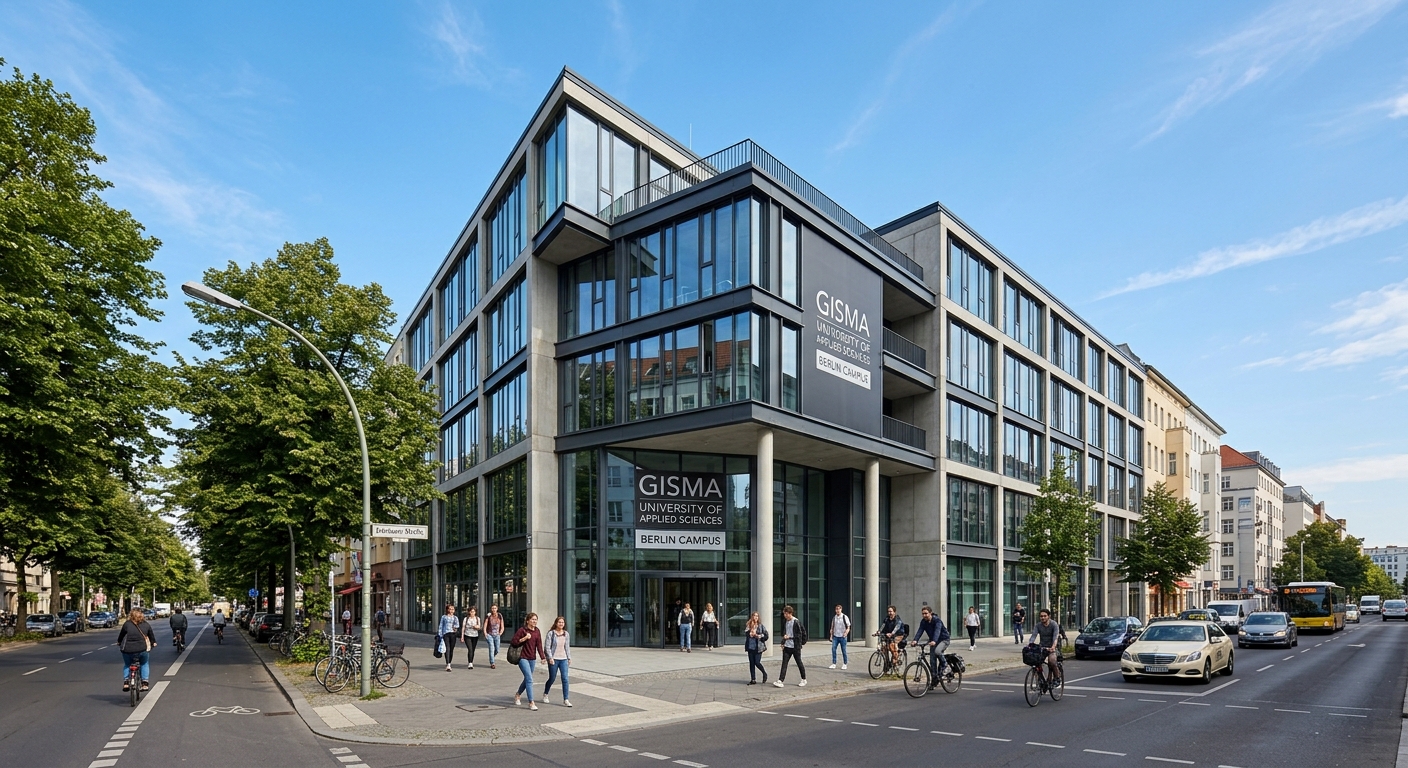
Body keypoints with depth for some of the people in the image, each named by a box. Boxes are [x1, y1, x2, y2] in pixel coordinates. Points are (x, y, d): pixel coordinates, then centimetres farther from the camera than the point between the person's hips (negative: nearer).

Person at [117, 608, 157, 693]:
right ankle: (144, 683, 12)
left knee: (127, 665, 28)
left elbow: (121, 635, 12)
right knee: (145, 664, 24)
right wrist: (153, 643, 38)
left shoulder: (127, 624, 2)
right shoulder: (146, 624, 7)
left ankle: (126, 682, 14)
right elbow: (151, 635, 19)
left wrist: (119, 643, 33)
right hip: (142, 649, 0)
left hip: (127, 650, 0)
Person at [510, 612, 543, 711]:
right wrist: (524, 638, -21)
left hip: (532, 658, 6)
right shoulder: (522, 630, -10)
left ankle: (517, 695, 42)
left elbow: (539, 645, 1)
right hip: (523, 658, -6)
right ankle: (531, 703, -7)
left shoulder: (537, 631, 6)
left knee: (527, 679, 17)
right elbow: (513, 643, -11)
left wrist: (542, 657, -9)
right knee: (529, 679, -13)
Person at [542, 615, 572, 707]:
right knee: (552, 678, 8)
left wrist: (569, 658, 12)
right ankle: (545, 694, 36)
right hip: (553, 659, -3)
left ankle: (566, 700, -4)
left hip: (563, 659, 3)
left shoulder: (566, 634, 8)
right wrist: (550, 657, -16)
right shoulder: (551, 633, -6)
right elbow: (548, 646, -8)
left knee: (565, 679, -6)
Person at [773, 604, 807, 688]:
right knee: (784, 664, -2)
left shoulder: (796, 621, -14)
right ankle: (780, 681, -7)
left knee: (799, 663, 8)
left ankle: (804, 680, 24)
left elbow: (800, 634, -14)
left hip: (795, 646, -6)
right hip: (787, 646, 6)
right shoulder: (785, 621, 7)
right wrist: (783, 642, 9)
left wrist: (789, 637, -16)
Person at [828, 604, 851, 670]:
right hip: (835, 636, 3)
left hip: (842, 637, -3)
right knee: (833, 649, -5)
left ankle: (844, 664, 16)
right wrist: (831, 635, 8)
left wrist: (846, 632, -21)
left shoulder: (845, 617, -5)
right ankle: (833, 664, 2)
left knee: (843, 651, 3)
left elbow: (848, 627, -4)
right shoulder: (834, 617, 7)